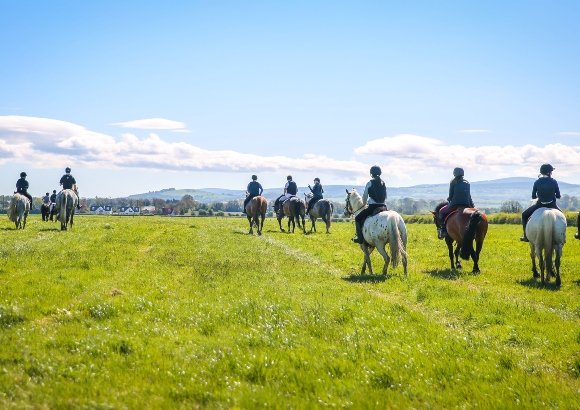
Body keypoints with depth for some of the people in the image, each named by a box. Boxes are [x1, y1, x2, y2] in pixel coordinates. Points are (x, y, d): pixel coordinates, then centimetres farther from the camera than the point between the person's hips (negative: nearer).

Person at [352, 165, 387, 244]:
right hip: (383, 207, 6)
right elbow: (385, 197, 15)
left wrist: (364, 204, 16)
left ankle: (360, 238, -2)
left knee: (358, 218, 7)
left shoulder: (370, 183, -6)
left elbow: (365, 196, -1)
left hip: (372, 207, -6)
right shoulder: (383, 183, 10)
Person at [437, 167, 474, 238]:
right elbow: (469, 196, 13)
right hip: (466, 205, 4)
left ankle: (443, 230, 5)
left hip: (455, 205, -4)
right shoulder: (467, 183, 12)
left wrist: (449, 199, 19)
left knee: (441, 212, 17)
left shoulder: (453, 182, -3)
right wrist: (472, 205, 22)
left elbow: (450, 195, -2)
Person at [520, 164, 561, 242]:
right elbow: (558, 196, -1)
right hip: (552, 205, 1)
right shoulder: (554, 182, -8)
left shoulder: (537, 182, -7)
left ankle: (526, 236, 11)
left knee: (524, 215, 19)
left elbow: (533, 197, 0)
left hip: (539, 205, -1)